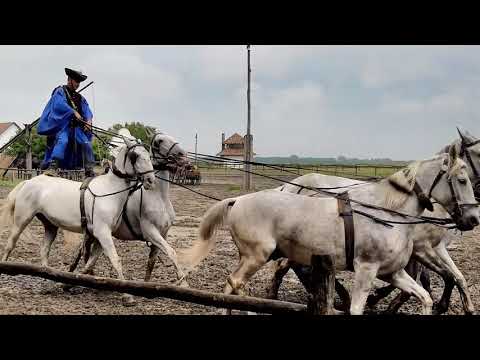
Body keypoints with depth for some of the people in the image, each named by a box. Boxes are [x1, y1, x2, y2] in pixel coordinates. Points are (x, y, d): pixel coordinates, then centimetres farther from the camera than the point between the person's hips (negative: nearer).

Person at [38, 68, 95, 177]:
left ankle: (89, 171, -4)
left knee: (86, 143, -6)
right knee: (62, 140, -28)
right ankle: (52, 167, -38)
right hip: (63, 124, -6)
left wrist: (88, 121, -9)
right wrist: (74, 112, -17)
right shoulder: (60, 91, 7)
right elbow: (60, 104, -12)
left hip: (76, 127, 6)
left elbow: (87, 111, 12)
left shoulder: (80, 98, 24)